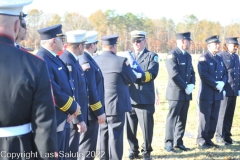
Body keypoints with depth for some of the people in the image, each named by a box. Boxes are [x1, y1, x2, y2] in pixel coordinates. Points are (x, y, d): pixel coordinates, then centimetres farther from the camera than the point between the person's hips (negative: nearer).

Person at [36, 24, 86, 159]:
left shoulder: (55, 58, 12)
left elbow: (67, 88, 14)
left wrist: (74, 107, 2)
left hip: (63, 121, 10)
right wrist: (74, 108, -11)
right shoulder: (42, 60, -21)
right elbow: (54, 93, -25)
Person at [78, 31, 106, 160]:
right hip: (90, 111, -10)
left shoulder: (81, 59, 10)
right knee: (87, 148, -1)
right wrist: (99, 112, -16)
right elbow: (90, 91, -23)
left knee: (85, 145, 19)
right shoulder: (87, 63, -20)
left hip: (86, 110, 10)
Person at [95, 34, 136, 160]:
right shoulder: (121, 61, -14)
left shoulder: (94, 61, 1)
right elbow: (132, 80, -3)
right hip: (116, 104, -5)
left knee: (103, 134, 15)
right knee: (115, 135, 0)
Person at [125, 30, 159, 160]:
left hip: (145, 99, -3)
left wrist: (140, 76, -27)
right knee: (130, 127, 8)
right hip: (129, 98, 4)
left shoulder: (152, 56, 5)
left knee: (146, 126, 1)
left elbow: (152, 74, -11)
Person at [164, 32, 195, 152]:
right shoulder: (172, 55, -11)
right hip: (176, 92, -7)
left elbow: (192, 72, 16)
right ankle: (168, 143, 4)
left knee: (182, 119, 11)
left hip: (186, 93, 8)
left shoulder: (188, 56, 14)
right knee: (172, 118, -3)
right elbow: (174, 75, -19)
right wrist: (185, 87, -14)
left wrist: (191, 85, -2)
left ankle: (178, 142, 19)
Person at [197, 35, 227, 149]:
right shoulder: (203, 58, -7)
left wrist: (222, 83, -6)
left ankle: (209, 139, 19)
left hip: (217, 93, 7)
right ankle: (201, 141, 7)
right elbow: (204, 75, -16)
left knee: (214, 118, 9)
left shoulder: (219, 58, 16)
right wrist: (216, 84, -17)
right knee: (205, 117, -2)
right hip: (207, 93, -7)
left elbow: (224, 74, 14)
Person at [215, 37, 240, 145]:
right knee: (222, 114, -1)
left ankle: (227, 136, 19)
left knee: (230, 115, 11)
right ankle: (220, 136, 8)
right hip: (224, 91, -7)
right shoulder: (220, 56, -7)